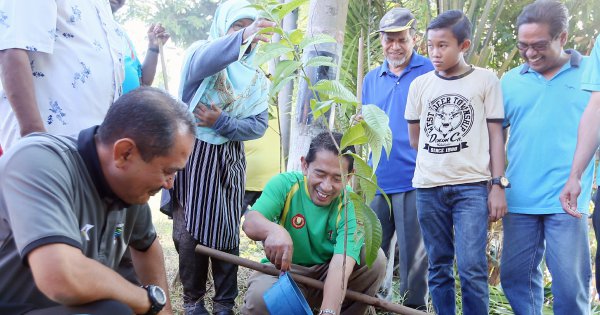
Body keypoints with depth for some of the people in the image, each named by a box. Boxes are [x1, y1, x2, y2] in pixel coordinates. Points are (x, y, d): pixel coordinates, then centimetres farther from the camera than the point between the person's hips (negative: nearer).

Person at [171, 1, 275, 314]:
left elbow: (259, 125, 0)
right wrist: (240, 38, -47)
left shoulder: (256, 78, 9)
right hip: (194, 155, -3)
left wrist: (222, 122, -17)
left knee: (227, 232, 5)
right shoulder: (200, 52, -2)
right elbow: (203, 61, -29)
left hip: (230, 159, 3)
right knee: (190, 231, 1)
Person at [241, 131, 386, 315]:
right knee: (260, 297, -34)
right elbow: (250, 222, -30)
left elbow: (341, 262, -31)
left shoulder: (351, 205, -17)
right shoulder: (285, 184, -14)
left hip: (329, 276, 2)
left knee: (375, 258, -22)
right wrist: (273, 230, -55)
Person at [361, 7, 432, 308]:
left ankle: (414, 306, 17)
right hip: (378, 179, 5)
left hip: (415, 178, -5)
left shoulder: (430, 72, -1)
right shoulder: (372, 78, 14)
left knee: (413, 252, 2)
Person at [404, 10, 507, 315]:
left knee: (472, 268, -7)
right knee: (439, 266, 9)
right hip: (428, 188, 3)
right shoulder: (420, 84, 7)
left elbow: (495, 135, 1)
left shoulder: (486, 80, 2)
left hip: (472, 186, -2)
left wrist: (498, 185, -4)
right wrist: (430, 171, 13)